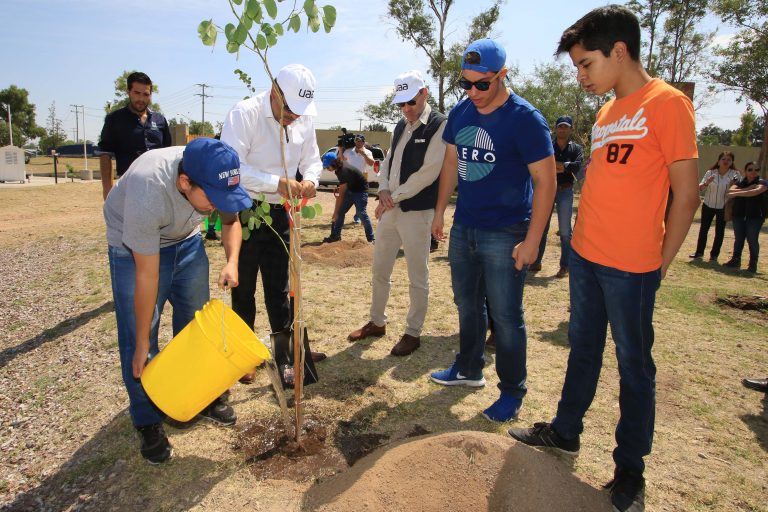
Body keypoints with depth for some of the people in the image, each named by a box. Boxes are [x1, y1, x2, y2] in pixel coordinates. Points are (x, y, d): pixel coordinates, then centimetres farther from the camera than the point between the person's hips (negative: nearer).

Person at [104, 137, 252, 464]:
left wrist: (232, 262, -22)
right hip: (134, 245, -4)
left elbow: (230, 220, -3)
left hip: (185, 240, 5)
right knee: (137, 337, -6)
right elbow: (147, 276, -32)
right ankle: (148, 422, 11)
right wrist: (143, 344, -22)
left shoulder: (219, 179, -26)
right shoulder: (148, 193, -40)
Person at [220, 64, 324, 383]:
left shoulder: (304, 119, 1)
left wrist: (309, 180, -13)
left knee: (279, 285, 15)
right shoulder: (244, 114, -17)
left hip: (280, 213, 5)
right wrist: (277, 183, -33)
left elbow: (312, 159, 10)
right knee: (244, 288, 7)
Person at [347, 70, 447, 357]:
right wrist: (383, 190, -3)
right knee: (380, 270, 16)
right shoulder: (401, 126, 15)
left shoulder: (439, 126, -9)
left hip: (416, 212, -8)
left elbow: (428, 172, -17)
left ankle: (413, 333, 18)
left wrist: (394, 197, -13)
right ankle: (377, 322, 33)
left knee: (417, 277, 4)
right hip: (389, 209, 8)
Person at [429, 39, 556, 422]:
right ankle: (469, 369, 37)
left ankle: (512, 392, 20)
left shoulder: (525, 119, -13)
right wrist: (440, 211, 13)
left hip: (505, 235, -6)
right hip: (463, 228, 7)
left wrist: (532, 240, -17)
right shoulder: (460, 113, 5)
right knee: (467, 305, 18)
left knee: (505, 316, 2)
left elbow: (545, 181, -14)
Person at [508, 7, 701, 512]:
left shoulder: (666, 103, -9)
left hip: (631, 266, -7)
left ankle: (630, 467, 24)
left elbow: (686, 195, -10)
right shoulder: (605, 114, 13)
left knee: (634, 362, 7)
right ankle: (566, 430, 34)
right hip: (585, 256, 7)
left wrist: (659, 266, -7)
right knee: (583, 348, 17)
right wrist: (583, 241, 10)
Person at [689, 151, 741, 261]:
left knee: (719, 231, 6)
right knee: (703, 229, 6)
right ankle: (699, 252, 18)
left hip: (723, 207, -1)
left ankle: (714, 254, 16)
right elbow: (700, 188, -10)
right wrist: (706, 183, -30)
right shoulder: (710, 173, -6)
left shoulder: (735, 174, -7)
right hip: (708, 205, 1)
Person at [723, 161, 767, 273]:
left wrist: (737, 193, -21)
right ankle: (735, 260, 20)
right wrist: (747, 189, -16)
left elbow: (756, 191, -21)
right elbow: (731, 191, -7)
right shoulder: (740, 183, 12)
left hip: (755, 216, -4)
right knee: (738, 238, 10)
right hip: (739, 215, 4)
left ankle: (753, 264, 5)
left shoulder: (762, 183, 0)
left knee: (752, 239, -4)